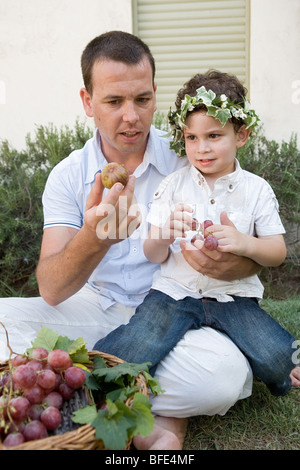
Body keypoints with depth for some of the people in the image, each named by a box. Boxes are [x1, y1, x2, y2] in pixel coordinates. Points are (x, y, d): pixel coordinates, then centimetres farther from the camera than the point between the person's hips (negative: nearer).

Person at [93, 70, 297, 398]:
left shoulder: (257, 190, 3)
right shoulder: (172, 186, 2)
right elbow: (154, 256, 1)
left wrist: (245, 244, -18)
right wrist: (165, 236, -23)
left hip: (233, 296, 2)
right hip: (175, 293, -1)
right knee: (122, 359, -26)